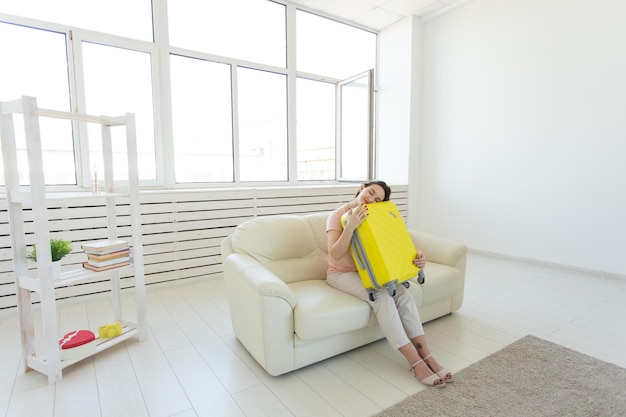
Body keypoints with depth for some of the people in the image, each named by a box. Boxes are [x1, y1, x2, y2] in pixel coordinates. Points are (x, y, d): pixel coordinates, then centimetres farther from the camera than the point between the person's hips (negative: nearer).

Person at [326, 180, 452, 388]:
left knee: (402, 292, -21)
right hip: (341, 274, -5)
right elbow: (335, 254, -24)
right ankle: (415, 361, -23)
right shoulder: (337, 216, -12)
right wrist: (351, 225, -37)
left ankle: (425, 355, -17)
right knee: (381, 296, -29)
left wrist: (416, 255, -19)